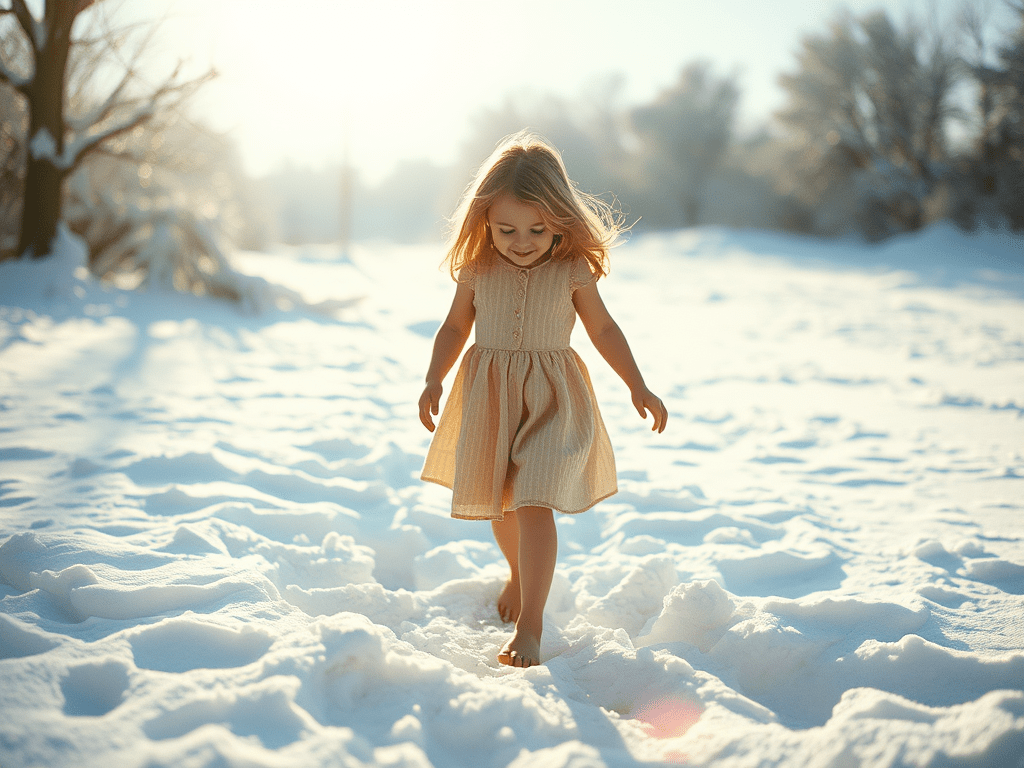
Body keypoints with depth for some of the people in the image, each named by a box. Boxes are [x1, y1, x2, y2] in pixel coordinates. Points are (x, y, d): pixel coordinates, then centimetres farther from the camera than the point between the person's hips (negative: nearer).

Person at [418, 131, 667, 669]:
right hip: (489, 395, 3)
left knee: (533, 503, -14)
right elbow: (455, 327, 9)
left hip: (551, 396, -3)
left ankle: (529, 627, -9)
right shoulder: (478, 269, -4)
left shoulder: (573, 271, -7)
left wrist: (638, 388, 4)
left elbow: (603, 329, 4)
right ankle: (519, 574, 47)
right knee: (499, 501, 17)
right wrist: (433, 381, -3)